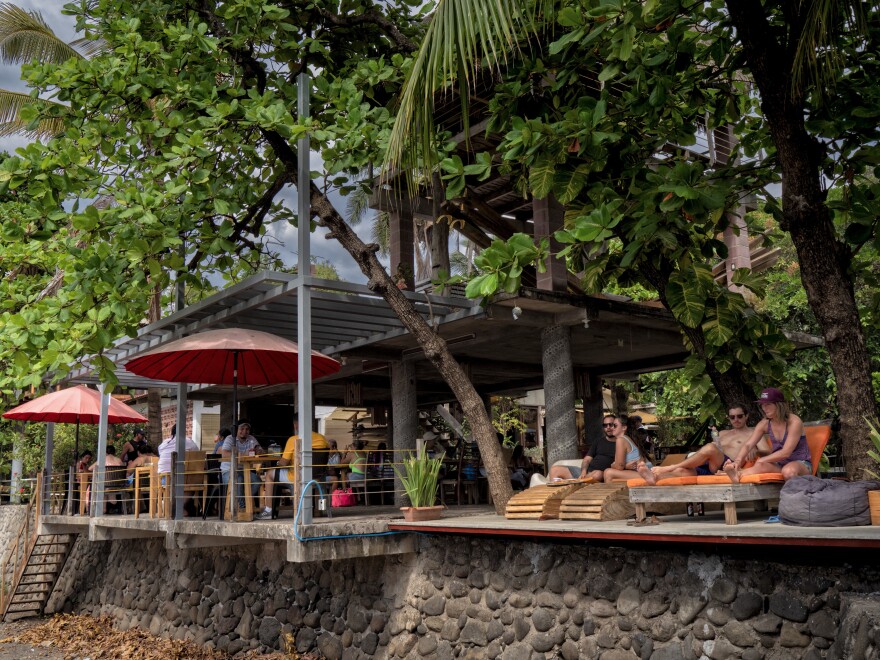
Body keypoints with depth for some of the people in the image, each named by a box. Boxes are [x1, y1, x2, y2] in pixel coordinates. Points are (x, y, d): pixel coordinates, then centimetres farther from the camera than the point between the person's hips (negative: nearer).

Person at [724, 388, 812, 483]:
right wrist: (738, 461, -27)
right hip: (779, 464, 3)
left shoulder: (794, 421, -15)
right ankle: (737, 475, -56)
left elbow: (786, 452, -21)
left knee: (788, 471, -41)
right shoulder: (765, 424, 1)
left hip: (801, 463, -3)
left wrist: (762, 460, -23)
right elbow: (748, 445, -8)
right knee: (762, 466, -33)